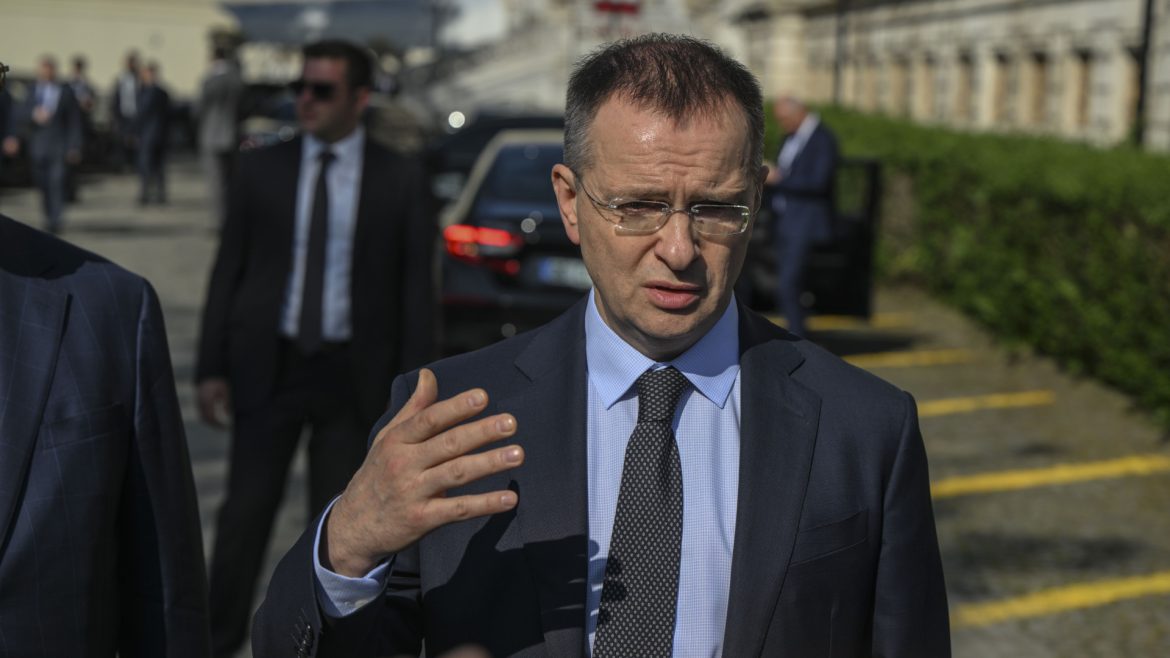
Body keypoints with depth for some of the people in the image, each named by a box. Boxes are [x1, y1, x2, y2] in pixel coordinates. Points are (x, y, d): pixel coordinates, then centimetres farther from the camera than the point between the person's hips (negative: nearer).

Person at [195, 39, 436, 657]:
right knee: (246, 509, 7)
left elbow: (416, 287, -1)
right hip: (268, 366, 1)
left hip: (352, 373, -1)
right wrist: (212, 368, -1)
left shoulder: (399, 180, -2)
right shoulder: (261, 169, 2)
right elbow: (227, 271, 4)